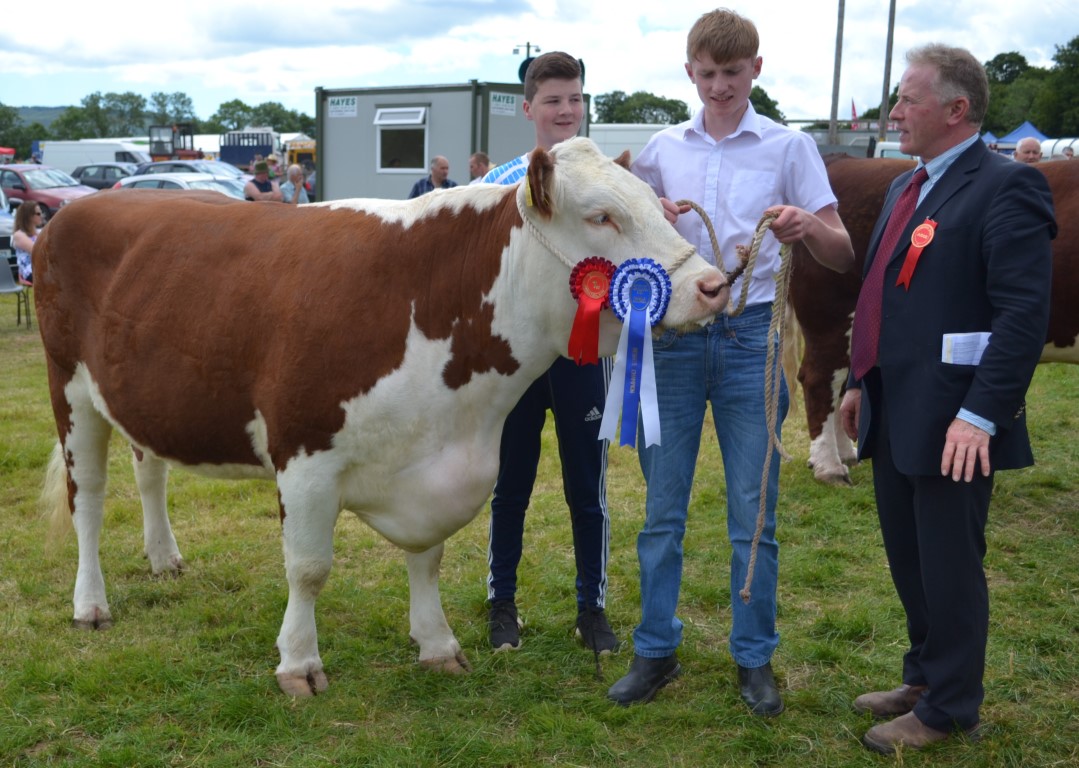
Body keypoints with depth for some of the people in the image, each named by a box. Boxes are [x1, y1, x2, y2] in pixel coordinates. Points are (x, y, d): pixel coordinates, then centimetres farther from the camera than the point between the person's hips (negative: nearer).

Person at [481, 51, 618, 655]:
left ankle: (593, 607, 23)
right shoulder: (500, 184, 3)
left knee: (589, 487, 7)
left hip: (582, 349, 0)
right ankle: (503, 604, 27)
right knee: (510, 485, 11)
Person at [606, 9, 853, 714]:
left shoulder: (790, 147, 2)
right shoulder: (662, 150, 9)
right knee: (663, 508, 8)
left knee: (753, 512, 4)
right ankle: (656, 651, 21)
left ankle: (755, 659, 19)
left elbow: (843, 256, -2)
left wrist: (810, 228, -25)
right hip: (673, 336, 2)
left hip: (751, 336, -2)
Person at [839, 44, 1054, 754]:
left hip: (951, 426, -8)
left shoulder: (1004, 187, -13)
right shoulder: (907, 187, 15)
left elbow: (1024, 313, -20)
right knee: (909, 561, 18)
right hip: (895, 416, 9)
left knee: (949, 567, 5)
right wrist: (861, 382, 19)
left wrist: (981, 414, -25)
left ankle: (948, 709, 20)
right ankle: (925, 677, 35)